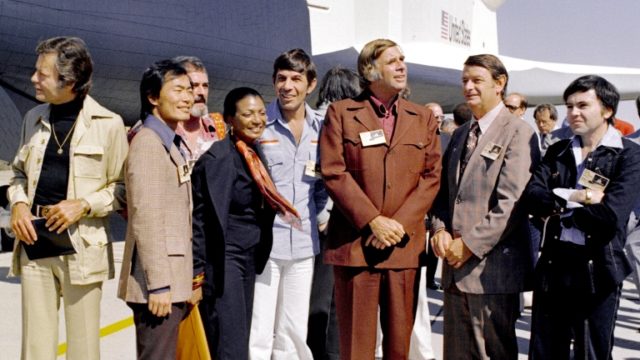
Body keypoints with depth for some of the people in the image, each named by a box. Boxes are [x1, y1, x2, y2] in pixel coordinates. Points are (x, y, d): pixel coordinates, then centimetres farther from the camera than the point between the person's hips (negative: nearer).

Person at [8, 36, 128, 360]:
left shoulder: (108, 124, -6)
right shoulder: (34, 118, 11)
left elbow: (122, 185, -1)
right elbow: (19, 172, 21)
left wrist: (83, 205, -15)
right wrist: (18, 203, 1)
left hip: (81, 246, -4)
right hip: (34, 241, 5)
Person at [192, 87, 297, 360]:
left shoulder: (255, 153, 10)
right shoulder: (217, 157, -14)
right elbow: (200, 219, -15)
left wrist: (256, 260, 13)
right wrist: (197, 272, -16)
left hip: (249, 259, 8)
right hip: (223, 261, -8)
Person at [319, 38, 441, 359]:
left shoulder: (423, 118, 13)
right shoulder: (341, 112, 4)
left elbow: (431, 176, 5)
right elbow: (333, 171, -5)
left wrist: (399, 224, -8)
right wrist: (373, 221, -13)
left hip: (404, 244, 3)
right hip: (354, 242, -2)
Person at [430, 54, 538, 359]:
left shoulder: (518, 133, -6)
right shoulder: (459, 135, 18)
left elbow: (511, 202, -15)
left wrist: (471, 244, -16)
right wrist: (439, 229, -1)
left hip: (492, 266, -7)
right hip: (456, 265, 7)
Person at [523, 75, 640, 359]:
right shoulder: (557, 151, 9)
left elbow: (610, 215, -19)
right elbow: (531, 196, -5)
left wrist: (558, 206, -7)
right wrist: (576, 197, -17)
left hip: (598, 271, -4)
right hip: (553, 266, 4)